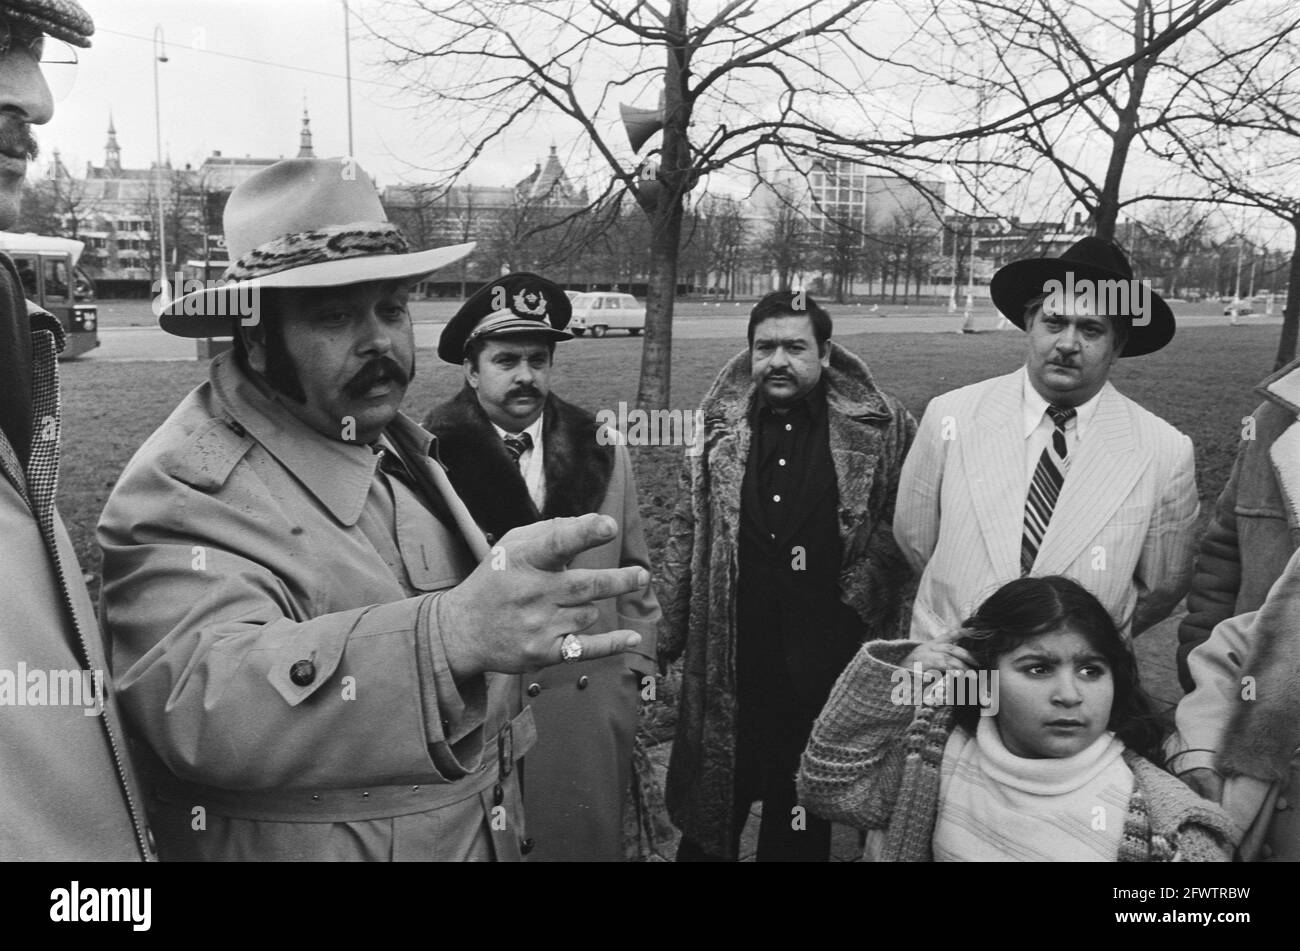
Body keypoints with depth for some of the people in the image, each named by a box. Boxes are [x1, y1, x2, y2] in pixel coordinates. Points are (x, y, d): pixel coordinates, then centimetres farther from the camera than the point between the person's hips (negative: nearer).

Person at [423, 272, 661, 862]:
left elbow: (632, 570, 10)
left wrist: (634, 668, 8)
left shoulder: (601, 450, 2)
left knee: (592, 839, 16)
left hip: (594, 709, 3)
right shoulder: (430, 458, -10)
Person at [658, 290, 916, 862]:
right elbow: (686, 533, 6)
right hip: (727, 654, 1)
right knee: (713, 794, 14)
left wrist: (866, 589, -7)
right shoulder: (719, 424, 2)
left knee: (803, 819, 14)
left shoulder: (879, 427, -4)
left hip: (827, 655, -1)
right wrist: (666, 634, 6)